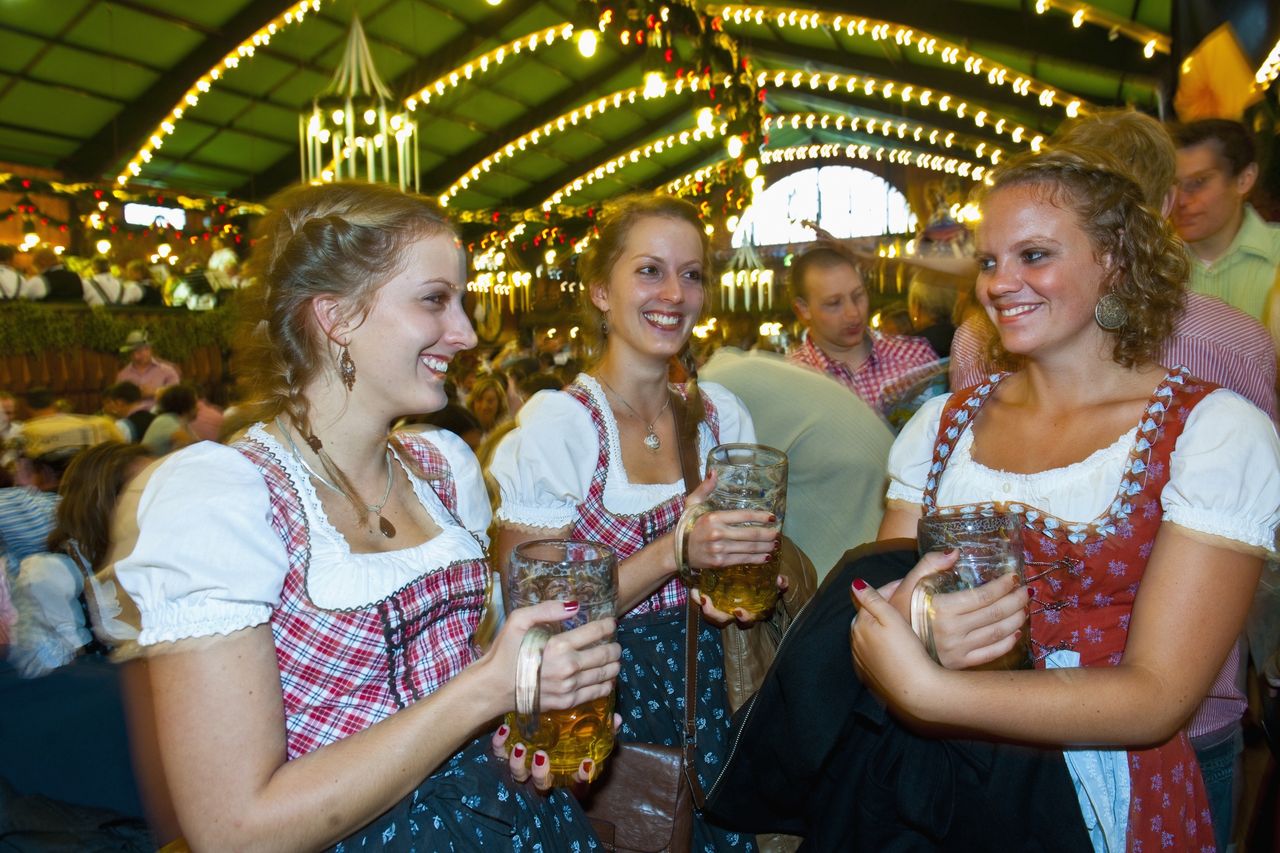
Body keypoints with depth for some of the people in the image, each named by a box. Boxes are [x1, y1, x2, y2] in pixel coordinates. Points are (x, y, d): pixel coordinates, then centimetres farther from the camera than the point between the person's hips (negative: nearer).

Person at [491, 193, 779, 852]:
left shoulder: (721, 415, 4)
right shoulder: (554, 426, -10)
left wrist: (748, 565, -5)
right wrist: (675, 553, -20)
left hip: (705, 673, 4)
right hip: (603, 693, -3)